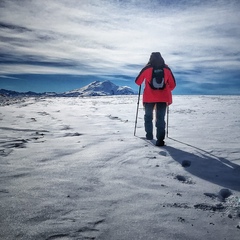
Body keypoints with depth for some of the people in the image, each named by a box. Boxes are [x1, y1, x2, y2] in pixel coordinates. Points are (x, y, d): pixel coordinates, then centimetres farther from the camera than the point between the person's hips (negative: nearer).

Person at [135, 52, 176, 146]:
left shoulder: (147, 69, -4)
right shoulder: (166, 69, 2)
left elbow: (137, 81, 1)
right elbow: (173, 84, 7)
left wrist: (141, 82, 24)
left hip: (149, 97, -1)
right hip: (163, 98, 1)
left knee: (148, 116, 21)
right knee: (160, 118, 2)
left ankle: (149, 135, 25)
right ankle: (160, 140, -8)